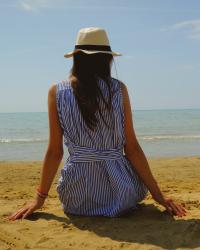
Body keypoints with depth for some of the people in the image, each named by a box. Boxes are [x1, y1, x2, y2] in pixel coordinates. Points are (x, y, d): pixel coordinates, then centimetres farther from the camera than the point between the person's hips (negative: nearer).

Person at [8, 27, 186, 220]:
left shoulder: (57, 91, -4)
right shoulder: (119, 89, -7)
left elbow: (54, 152, -3)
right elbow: (132, 149, -6)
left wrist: (40, 198, 9)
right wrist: (158, 195, 2)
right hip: (121, 194, -1)